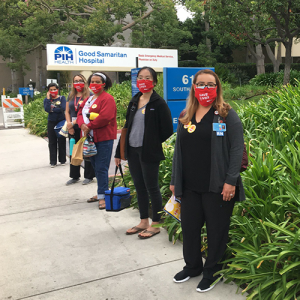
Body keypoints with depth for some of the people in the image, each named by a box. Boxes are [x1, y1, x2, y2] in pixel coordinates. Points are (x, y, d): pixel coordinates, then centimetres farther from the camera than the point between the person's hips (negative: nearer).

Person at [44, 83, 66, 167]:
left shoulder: (62, 98, 2)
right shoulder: (47, 99, 5)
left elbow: (63, 108, -14)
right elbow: (47, 109, -13)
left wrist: (52, 109, -9)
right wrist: (48, 98, -10)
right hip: (51, 123, 1)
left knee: (61, 141, 3)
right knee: (52, 142, 3)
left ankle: (62, 160, 14)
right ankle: (53, 161, 10)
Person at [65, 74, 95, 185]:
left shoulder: (89, 95, -5)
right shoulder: (71, 95, 13)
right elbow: (67, 111, 14)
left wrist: (74, 123, -15)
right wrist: (69, 124, -1)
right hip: (73, 129, 6)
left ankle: (89, 176, 14)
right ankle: (74, 176, 23)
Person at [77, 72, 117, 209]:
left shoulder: (107, 99, -9)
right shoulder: (88, 99, 19)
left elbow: (105, 117, -21)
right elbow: (80, 113, 12)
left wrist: (89, 126, -14)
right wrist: (82, 125, -9)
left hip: (104, 139, -9)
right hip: (90, 138, 9)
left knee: (101, 167, -8)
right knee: (96, 167, 15)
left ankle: (102, 196, -1)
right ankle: (101, 193, 26)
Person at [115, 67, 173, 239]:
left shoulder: (159, 103, -9)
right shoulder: (134, 101, 11)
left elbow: (167, 130, -9)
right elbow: (127, 126, 14)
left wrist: (153, 143, 0)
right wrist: (119, 152, 13)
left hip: (149, 153, -7)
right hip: (133, 151, 7)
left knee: (152, 187, 2)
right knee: (139, 187, 13)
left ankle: (155, 224, 16)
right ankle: (144, 222, 26)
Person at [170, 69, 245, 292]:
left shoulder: (227, 115, -4)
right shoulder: (185, 117, 12)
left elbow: (237, 149, -9)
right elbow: (178, 150, 15)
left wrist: (231, 181, -17)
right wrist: (174, 181, 13)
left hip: (217, 186, -5)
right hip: (189, 187, 5)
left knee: (216, 231, 9)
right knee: (189, 228, 15)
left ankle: (212, 272, 29)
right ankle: (192, 266, 37)